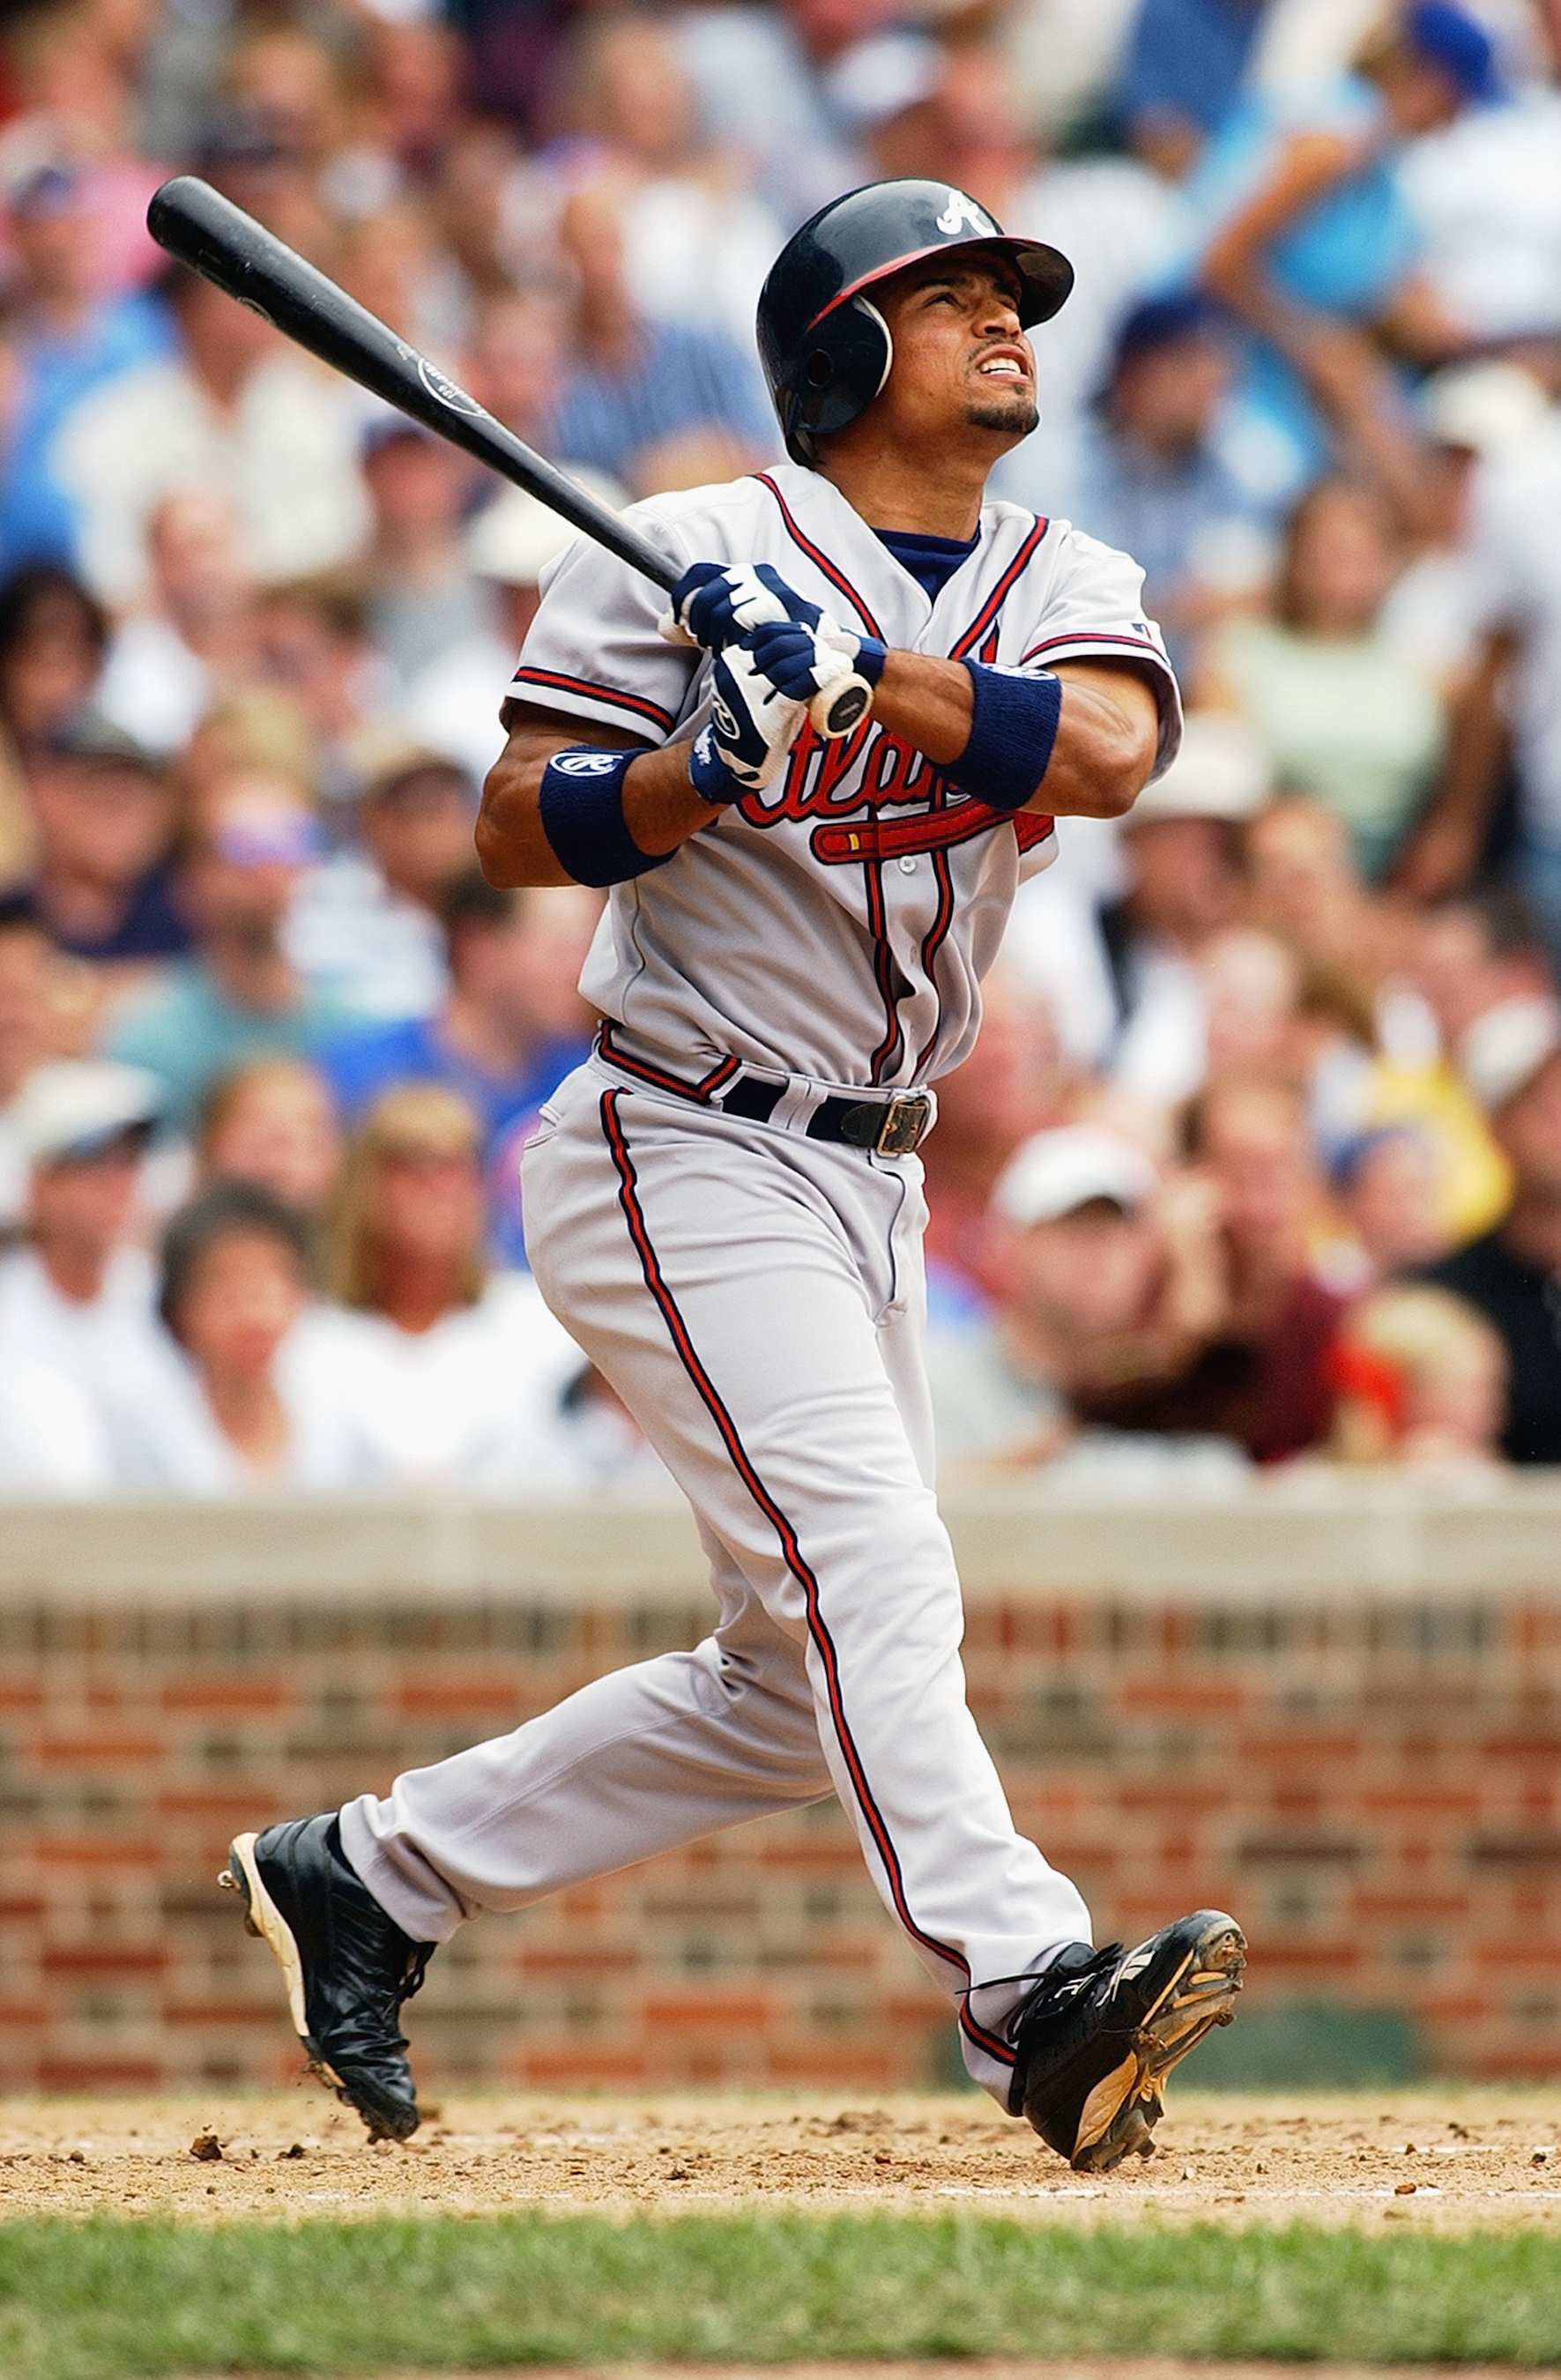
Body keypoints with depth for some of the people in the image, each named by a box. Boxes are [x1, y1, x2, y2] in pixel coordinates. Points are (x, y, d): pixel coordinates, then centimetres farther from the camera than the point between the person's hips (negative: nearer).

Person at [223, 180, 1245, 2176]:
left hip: (868, 1186, 7)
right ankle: (1027, 1996, -37)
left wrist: (856, 675, -28)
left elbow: (1107, 750, -15)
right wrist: (709, 772, -27)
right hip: (686, 1166, -7)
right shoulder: (695, 559, -6)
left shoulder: (1068, 588, 8)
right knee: (872, 1570, -23)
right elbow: (517, 829, -9)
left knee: (798, 1682, 11)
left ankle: (372, 1874, 24)